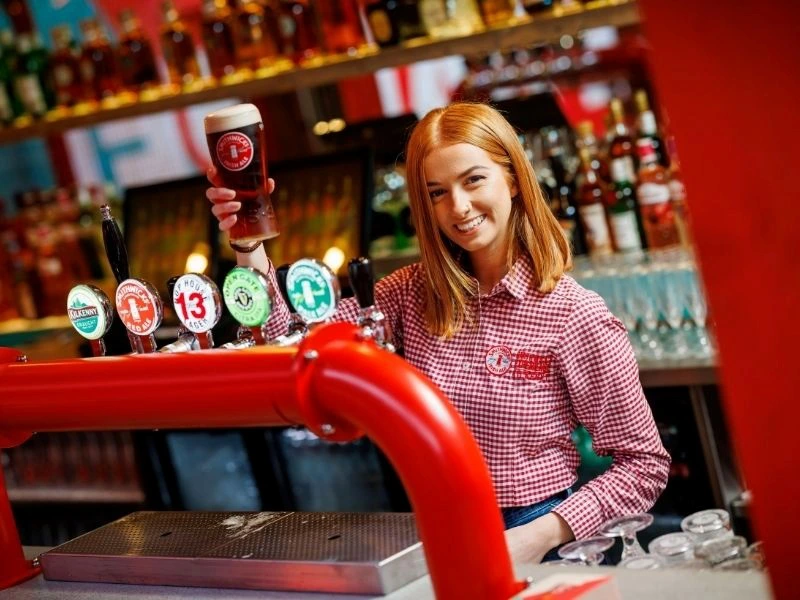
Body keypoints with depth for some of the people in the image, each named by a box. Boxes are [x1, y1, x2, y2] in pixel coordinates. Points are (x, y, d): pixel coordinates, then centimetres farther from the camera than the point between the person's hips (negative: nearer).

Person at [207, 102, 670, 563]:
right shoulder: (413, 294, 5)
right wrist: (249, 246, -17)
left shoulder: (572, 313, -10)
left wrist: (542, 536, -15)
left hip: (538, 547, -4)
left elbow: (644, 463, -6)